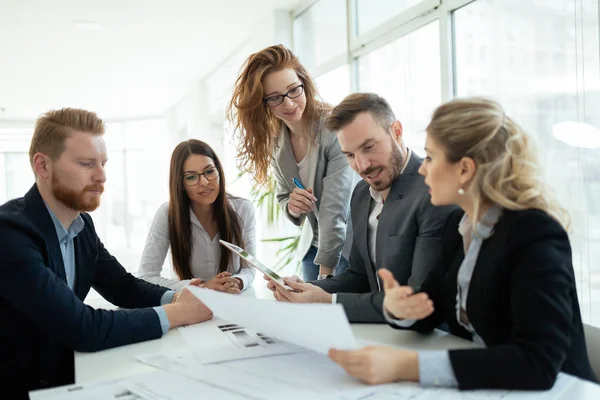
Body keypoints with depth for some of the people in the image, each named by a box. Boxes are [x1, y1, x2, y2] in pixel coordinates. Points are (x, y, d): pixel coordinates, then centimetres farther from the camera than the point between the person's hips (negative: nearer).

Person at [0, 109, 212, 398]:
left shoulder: (81, 223, 0)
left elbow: (123, 286, 5)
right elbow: (84, 329, -29)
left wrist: (175, 297, -14)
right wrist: (177, 313, -23)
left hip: (64, 374, 7)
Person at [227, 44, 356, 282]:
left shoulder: (335, 129, -21)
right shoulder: (276, 140, -1)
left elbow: (335, 209, -25)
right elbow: (284, 198, 6)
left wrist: (325, 275, -26)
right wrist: (291, 207, -18)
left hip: (350, 246, -5)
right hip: (314, 244, 5)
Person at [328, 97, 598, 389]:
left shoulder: (536, 234, -19)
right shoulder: (459, 223, 1)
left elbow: (538, 363, -28)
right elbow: (432, 313, 7)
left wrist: (407, 365, -33)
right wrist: (396, 307, -15)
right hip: (477, 386, 6)